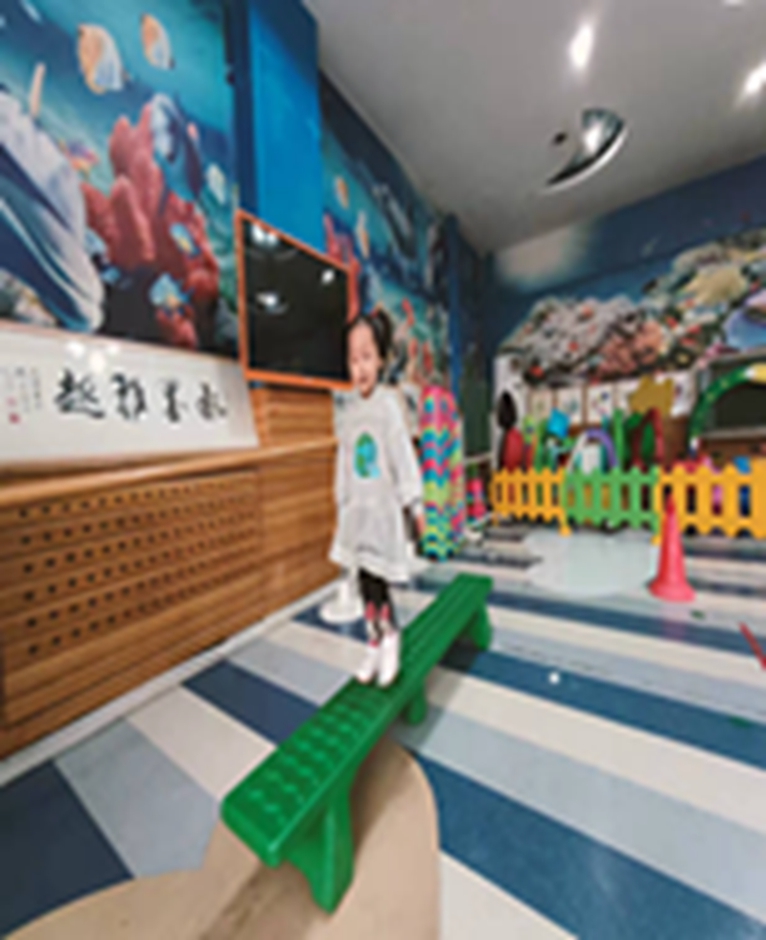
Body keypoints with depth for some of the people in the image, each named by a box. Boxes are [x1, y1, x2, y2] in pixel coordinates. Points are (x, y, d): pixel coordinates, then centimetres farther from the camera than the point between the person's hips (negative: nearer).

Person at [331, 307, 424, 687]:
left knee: (378, 579, 1)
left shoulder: (388, 405, -10)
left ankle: (390, 635, 28)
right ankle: (375, 641, 32)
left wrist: (415, 504, -8)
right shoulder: (350, 410, 5)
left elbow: (403, 456, -9)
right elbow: (344, 460, 9)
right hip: (356, 510, 5)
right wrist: (343, 502, 11)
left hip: (384, 509, -5)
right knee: (364, 578, 14)